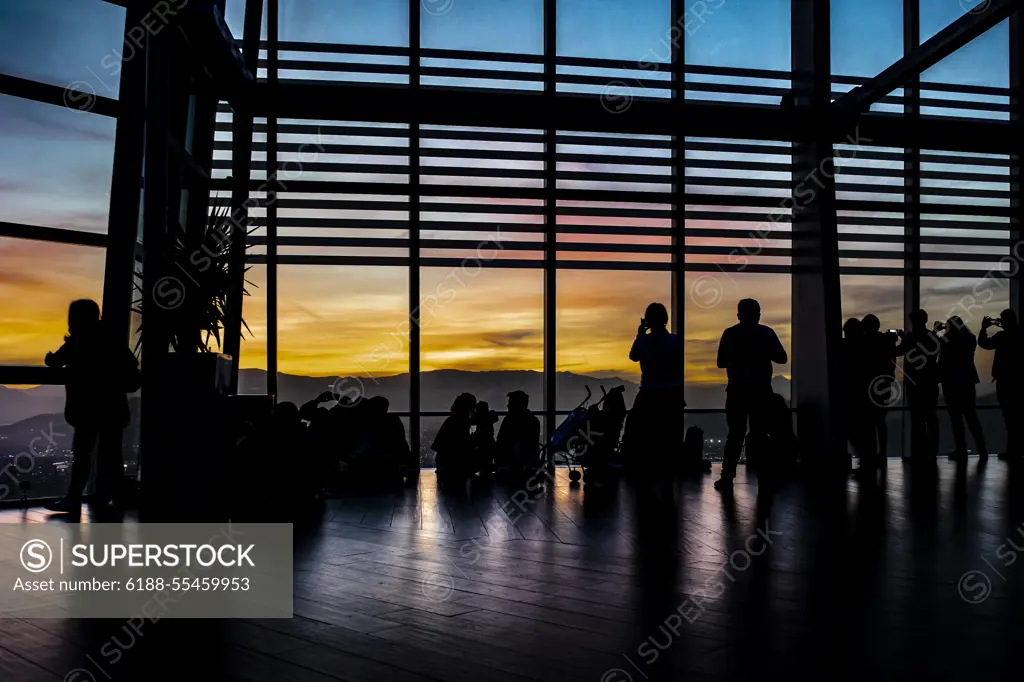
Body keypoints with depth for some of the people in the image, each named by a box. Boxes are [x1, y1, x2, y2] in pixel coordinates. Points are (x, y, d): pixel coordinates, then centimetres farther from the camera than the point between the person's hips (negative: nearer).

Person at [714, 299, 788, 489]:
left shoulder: (730, 334, -2)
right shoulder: (767, 333, -2)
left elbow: (721, 362, 4)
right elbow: (782, 358, 3)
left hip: (737, 390, 0)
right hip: (761, 391, 0)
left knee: (735, 433, 7)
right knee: (760, 433, 6)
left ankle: (727, 476, 3)